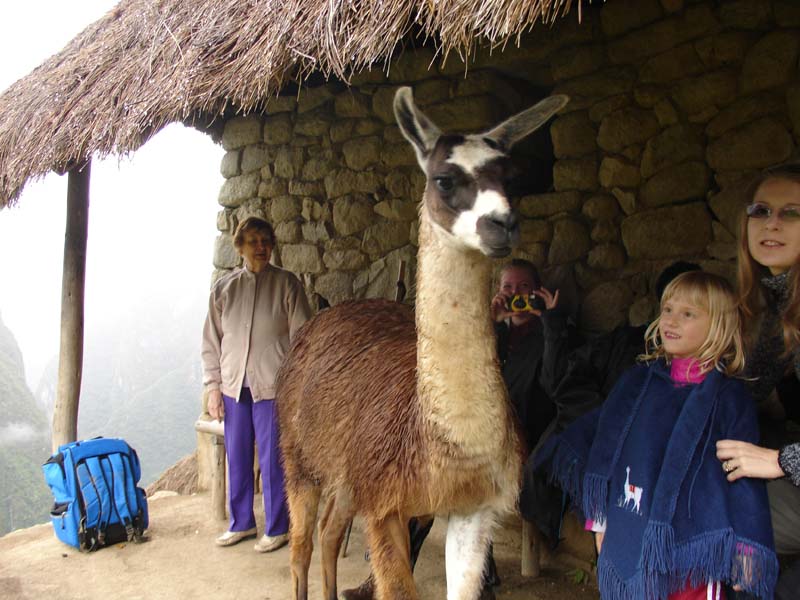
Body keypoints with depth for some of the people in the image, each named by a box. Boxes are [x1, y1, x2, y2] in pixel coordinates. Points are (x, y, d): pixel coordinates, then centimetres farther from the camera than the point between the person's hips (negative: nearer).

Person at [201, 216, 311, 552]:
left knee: (271, 460, 2)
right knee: (237, 458, 13)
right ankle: (241, 523, 31)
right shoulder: (224, 288, 7)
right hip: (233, 386, 4)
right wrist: (213, 387, 5)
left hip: (272, 386, -4)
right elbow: (211, 342, 9)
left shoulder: (286, 284, -3)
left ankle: (277, 529, 19)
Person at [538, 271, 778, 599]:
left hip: (688, 550, -3)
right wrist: (598, 519, 10)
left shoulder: (730, 396, -5)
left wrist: (745, 550, -4)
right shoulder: (636, 381, 4)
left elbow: (744, 477, -4)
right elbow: (604, 443, 9)